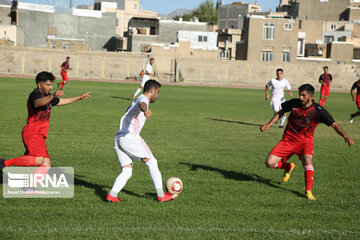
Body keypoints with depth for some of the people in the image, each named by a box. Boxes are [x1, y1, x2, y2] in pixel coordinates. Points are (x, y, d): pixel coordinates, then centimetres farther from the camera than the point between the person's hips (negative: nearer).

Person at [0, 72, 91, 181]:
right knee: (38, 160, -27)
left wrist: (79, 97, 39)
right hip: (32, 132, -10)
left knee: (46, 164, 1)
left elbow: (61, 101, 38)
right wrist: (53, 96, -52)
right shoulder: (35, 94, -10)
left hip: (39, 136, 10)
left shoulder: (47, 97, 21)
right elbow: (37, 103, -35)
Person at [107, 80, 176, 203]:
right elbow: (141, 104, -27)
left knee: (126, 172, 7)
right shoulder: (143, 99, -1)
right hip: (130, 137, -9)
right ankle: (161, 195, 5)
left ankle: (112, 195, -11)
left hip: (117, 140, 9)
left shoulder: (134, 101, 28)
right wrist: (146, 110, -50)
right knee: (152, 162, 3)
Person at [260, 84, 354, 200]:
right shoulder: (294, 103, -8)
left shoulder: (318, 111, -16)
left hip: (305, 141, -2)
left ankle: (308, 192, -31)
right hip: (288, 139, 3)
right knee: (269, 163, -9)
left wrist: (345, 136, -32)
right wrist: (269, 124, 3)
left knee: (307, 159, -35)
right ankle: (288, 167, 24)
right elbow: (281, 112, 11)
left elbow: (334, 125, -16)